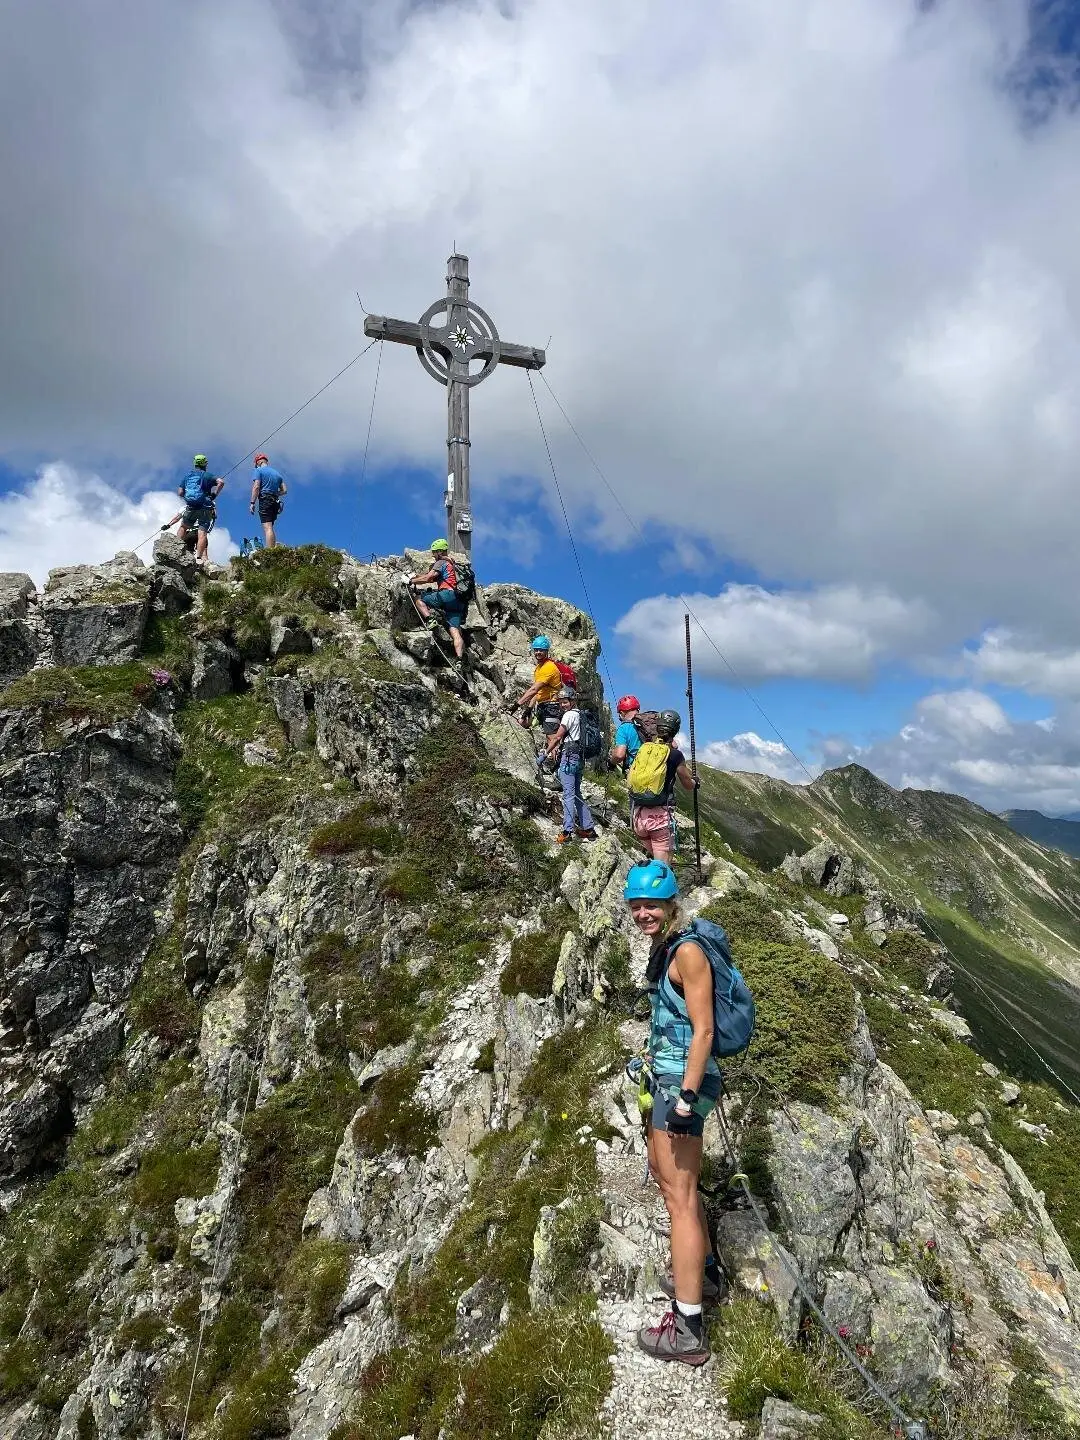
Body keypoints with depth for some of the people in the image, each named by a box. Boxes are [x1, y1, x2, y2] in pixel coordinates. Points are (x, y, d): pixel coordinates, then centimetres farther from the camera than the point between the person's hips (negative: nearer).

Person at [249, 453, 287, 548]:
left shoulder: (259, 470, 3)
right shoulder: (277, 473, 22)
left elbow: (256, 487, -9)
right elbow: (284, 490, 18)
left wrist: (252, 503, -10)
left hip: (265, 500, -7)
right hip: (275, 501, 7)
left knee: (267, 528, -17)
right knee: (270, 528, 13)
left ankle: (270, 552, -27)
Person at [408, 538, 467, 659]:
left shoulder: (441, 562, 6)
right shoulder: (452, 564, 33)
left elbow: (427, 579, -3)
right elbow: (433, 579, 36)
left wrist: (412, 581, 10)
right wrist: (417, 577, 30)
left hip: (448, 595, -8)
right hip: (459, 601, 8)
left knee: (418, 598, 4)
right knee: (455, 630, -4)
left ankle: (430, 619, -16)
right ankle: (460, 659, -19)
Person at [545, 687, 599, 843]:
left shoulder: (569, 715, -9)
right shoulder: (578, 714, 18)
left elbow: (557, 738, -8)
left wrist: (545, 754, -1)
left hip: (569, 757, -9)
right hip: (579, 758, 9)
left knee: (568, 794, -11)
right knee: (576, 794, 15)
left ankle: (567, 831, -13)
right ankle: (588, 829, 17)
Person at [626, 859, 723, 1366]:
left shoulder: (687, 951, -19)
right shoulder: (662, 949, 9)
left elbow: (703, 1030, -21)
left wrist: (686, 1099, -23)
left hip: (683, 1081, -11)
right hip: (667, 1077, 11)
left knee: (680, 1195, -4)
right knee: (663, 1170, 25)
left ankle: (688, 1331, 6)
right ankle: (704, 1272, 44)